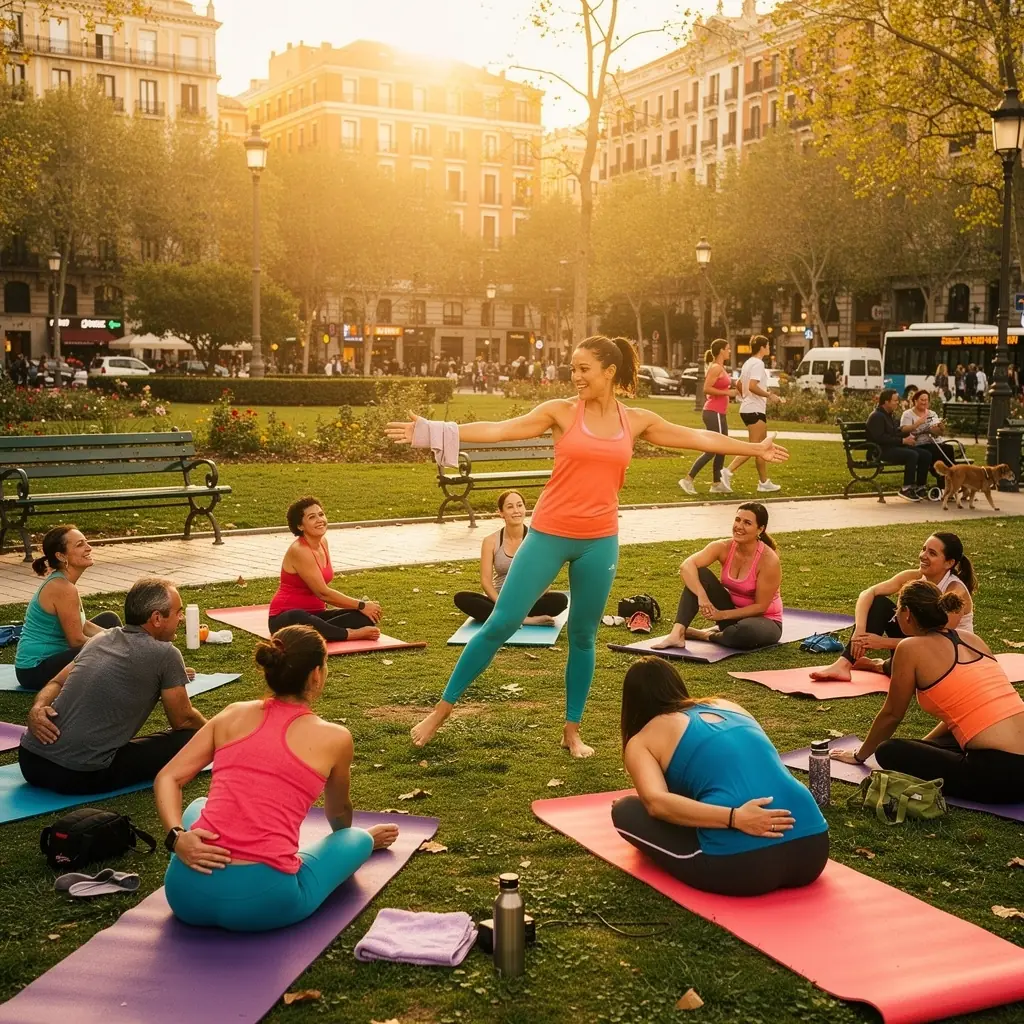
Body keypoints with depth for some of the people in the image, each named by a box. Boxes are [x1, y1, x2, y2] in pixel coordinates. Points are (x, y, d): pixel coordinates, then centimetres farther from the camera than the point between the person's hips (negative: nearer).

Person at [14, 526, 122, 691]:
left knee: (109, 619, 16)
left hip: (50, 657, 11)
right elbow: (77, 640, -20)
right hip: (36, 671, -11)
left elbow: (82, 625, 13)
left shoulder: (59, 581, 6)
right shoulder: (63, 589, -24)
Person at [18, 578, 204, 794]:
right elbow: (183, 720, 3)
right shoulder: (165, 654, -7)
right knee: (188, 739, 2)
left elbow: (56, 683, 18)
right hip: (81, 776, -8)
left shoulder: (102, 639, 15)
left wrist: (37, 708, -2)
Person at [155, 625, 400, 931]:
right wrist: (363, 839, 47)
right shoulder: (335, 738, 5)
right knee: (358, 839, 27)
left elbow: (167, 779, 8)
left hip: (187, 892, 1)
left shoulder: (233, 714, 14)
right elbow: (339, 814, 25)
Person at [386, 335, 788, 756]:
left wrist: (756, 448, 17)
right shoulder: (561, 411, -3)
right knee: (501, 622, -2)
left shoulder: (637, 421, 5)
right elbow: (498, 430, -9)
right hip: (549, 535, -2)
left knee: (583, 636, 11)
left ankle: (572, 730, 24)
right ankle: (442, 708, 9)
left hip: (600, 541, 2)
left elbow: (699, 437, 13)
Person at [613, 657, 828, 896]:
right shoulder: (727, 706, 27)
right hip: (813, 851, 5)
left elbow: (656, 803, -9)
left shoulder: (641, 742, 12)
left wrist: (734, 819, -15)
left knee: (624, 810, 16)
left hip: (740, 868, -5)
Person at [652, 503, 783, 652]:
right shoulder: (723, 548, -13)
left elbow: (760, 606, -19)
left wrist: (722, 615, -24)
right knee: (699, 574, -18)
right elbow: (686, 566, -26)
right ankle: (677, 634, -27)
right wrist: (701, 595, -42)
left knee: (746, 631, -42)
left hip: (765, 621, -4)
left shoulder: (769, 560, -24)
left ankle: (704, 635, -11)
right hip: (733, 614, 4)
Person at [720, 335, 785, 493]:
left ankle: (764, 481, 15)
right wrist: (769, 395, -18)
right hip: (755, 410, -10)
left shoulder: (748, 362, 16)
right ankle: (728, 471, -18)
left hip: (747, 408, 10)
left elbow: (739, 386, 23)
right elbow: (752, 386, -25)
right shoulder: (758, 363, -13)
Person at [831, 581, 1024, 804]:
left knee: (889, 752, 10)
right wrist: (920, 745, 42)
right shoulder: (972, 639, 18)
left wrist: (860, 755, 28)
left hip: (999, 771, -8)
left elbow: (891, 714, 11)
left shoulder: (911, 648, -2)